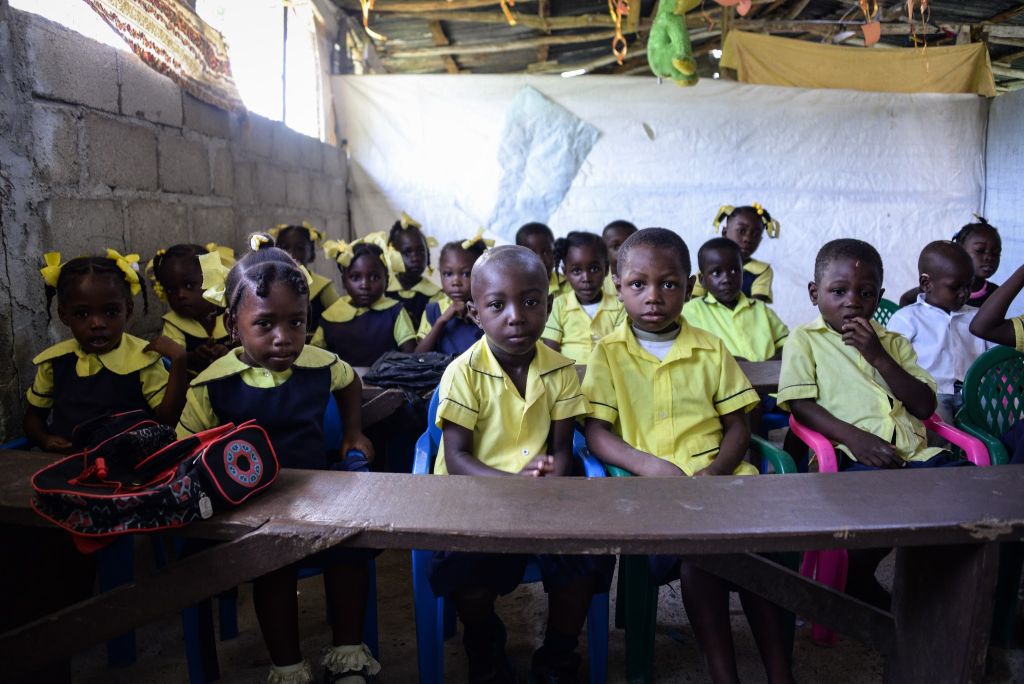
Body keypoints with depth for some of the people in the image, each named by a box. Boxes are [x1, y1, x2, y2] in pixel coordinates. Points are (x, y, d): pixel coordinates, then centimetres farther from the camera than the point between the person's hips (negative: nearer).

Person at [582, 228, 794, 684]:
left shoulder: (711, 350, 13)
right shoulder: (608, 353, 6)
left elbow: (737, 427, 11)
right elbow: (596, 433, -2)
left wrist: (717, 470, -10)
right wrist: (649, 465, -20)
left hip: (717, 475, 2)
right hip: (651, 487, -2)